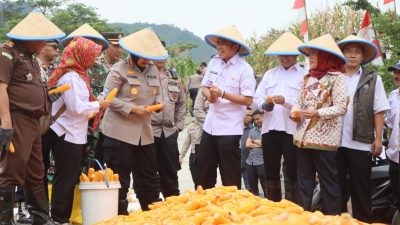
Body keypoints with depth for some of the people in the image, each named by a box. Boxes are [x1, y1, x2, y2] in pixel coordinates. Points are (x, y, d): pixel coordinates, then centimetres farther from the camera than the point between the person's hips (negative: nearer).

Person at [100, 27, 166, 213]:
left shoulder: (153, 70, 11)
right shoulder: (119, 70, -8)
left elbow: (157, 94, 21)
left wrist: (158, 102, -2)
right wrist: (132, 109, -18)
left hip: (144, 133, 6)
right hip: (120, 132, -6)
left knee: (149, 177, 11)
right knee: (120, 178, -1)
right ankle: (120, 216, 7)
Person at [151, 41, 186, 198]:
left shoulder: (173, 78, 15)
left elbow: (182, 103, 21)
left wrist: (178, 125, 14)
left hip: (169, 131, 5)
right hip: (149, 131, -5)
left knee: (170, 173, 12)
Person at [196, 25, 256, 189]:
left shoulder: (244, 69, -12)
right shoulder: (214, 62, 6)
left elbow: (247, 100, -15)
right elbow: (204, 87, 15)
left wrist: (222, 94, -22)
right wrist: (209, 95, -8)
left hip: (230, 129, -6)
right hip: (210, 125, 7)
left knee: (230, 176, 3)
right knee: (203, 170, 14)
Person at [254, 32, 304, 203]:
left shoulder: (304, 75, 3)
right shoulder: (269, 74, 18)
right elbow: (257, 97, 9)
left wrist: (286, 101, -24)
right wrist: (264, 104, -13)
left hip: (292, 130, -5)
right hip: (270, 129, 5)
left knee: (294, 174, -1)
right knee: (271, 173, 11)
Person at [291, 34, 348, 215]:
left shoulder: (337, 78, -6)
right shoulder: (308, 78, 14)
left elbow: (340, 107, -12)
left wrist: (318, 113, -25)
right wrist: (295, 112, -3)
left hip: (324, 137, -7)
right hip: (304, 136, 7)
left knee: (328, 180, 0)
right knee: (304, 179, 10)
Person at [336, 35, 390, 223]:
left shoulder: (373, 79, 4)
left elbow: (378, 112, 2)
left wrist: (378, 139, -4)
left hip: (361, 143, -2)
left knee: (361, 190, 5)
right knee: (337, 188, 11)